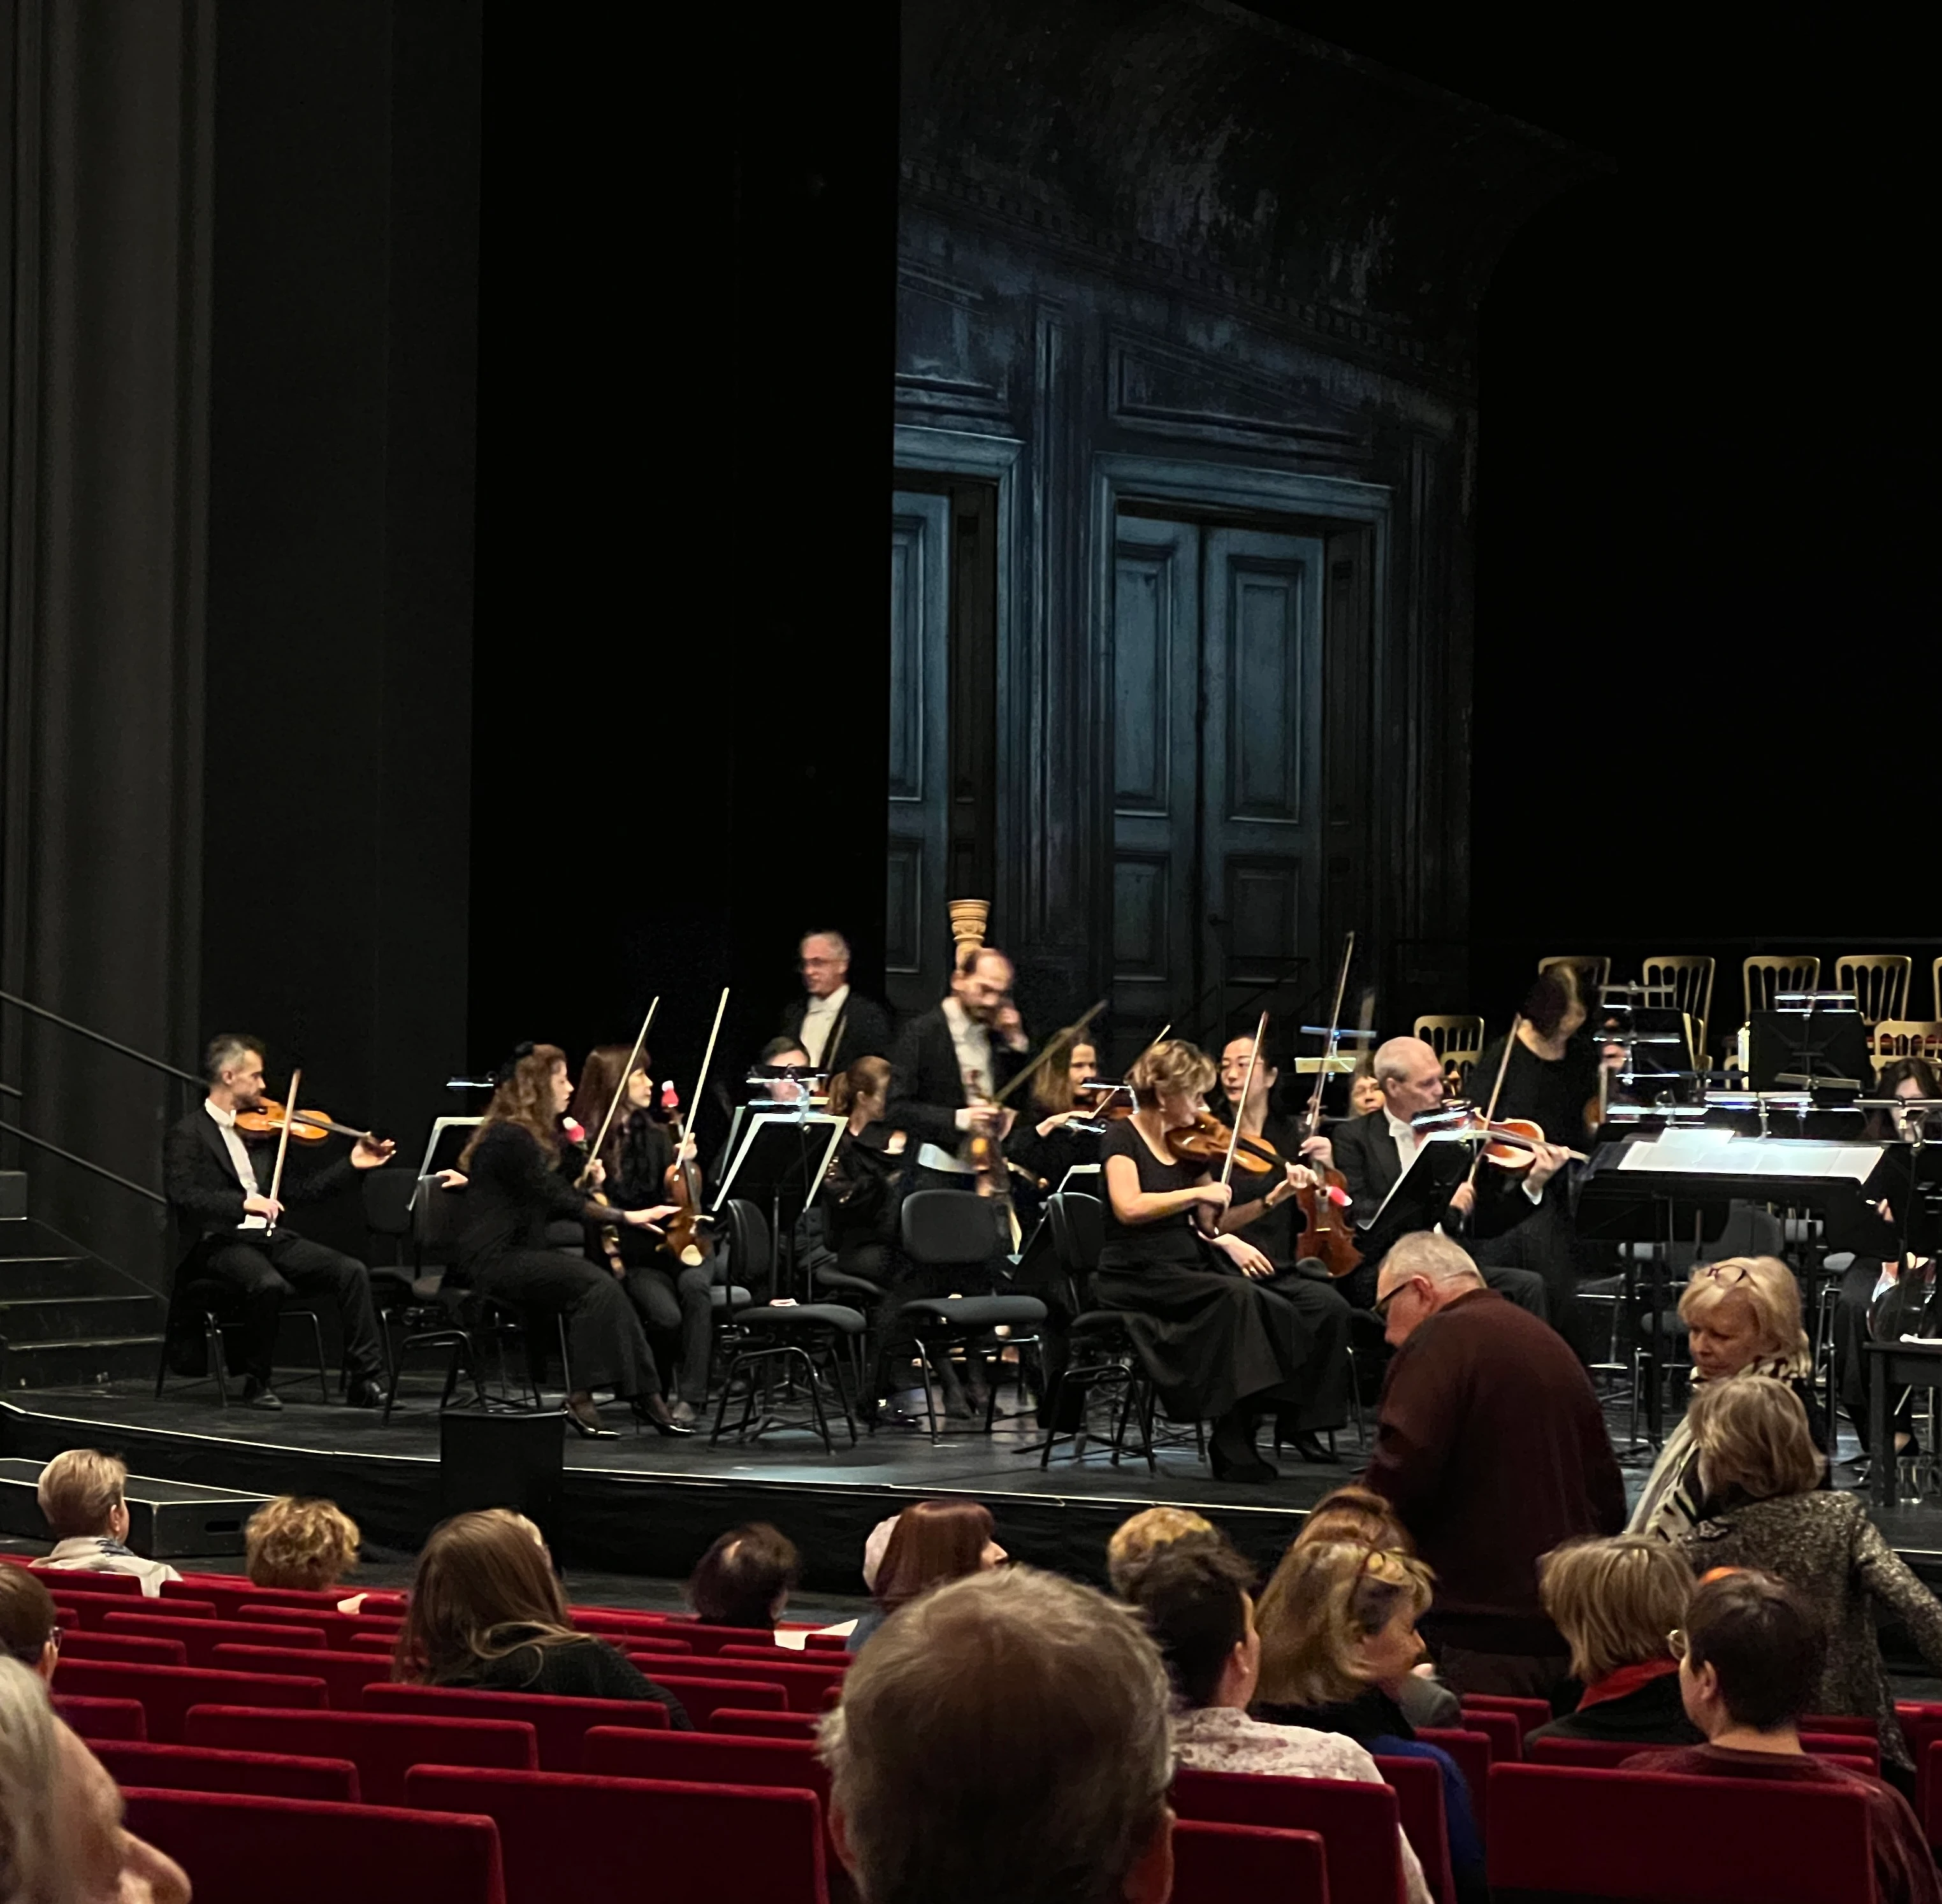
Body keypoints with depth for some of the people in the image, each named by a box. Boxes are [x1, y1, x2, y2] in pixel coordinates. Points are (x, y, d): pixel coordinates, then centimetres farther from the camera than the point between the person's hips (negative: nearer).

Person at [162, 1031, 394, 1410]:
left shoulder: (263, 1130, 18)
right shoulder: (188, 1135, -1)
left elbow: (297, 1190, 17)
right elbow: (182, 1196, -17)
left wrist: (352, 1164, 10)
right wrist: (243, 1203, -28)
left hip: (272, 1238, 6)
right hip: (221, 1244, -6)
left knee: (352, 1271, -15)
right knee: (269, 1283, -37)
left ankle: (368, 1379, -14)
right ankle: (258, 1383, -17)